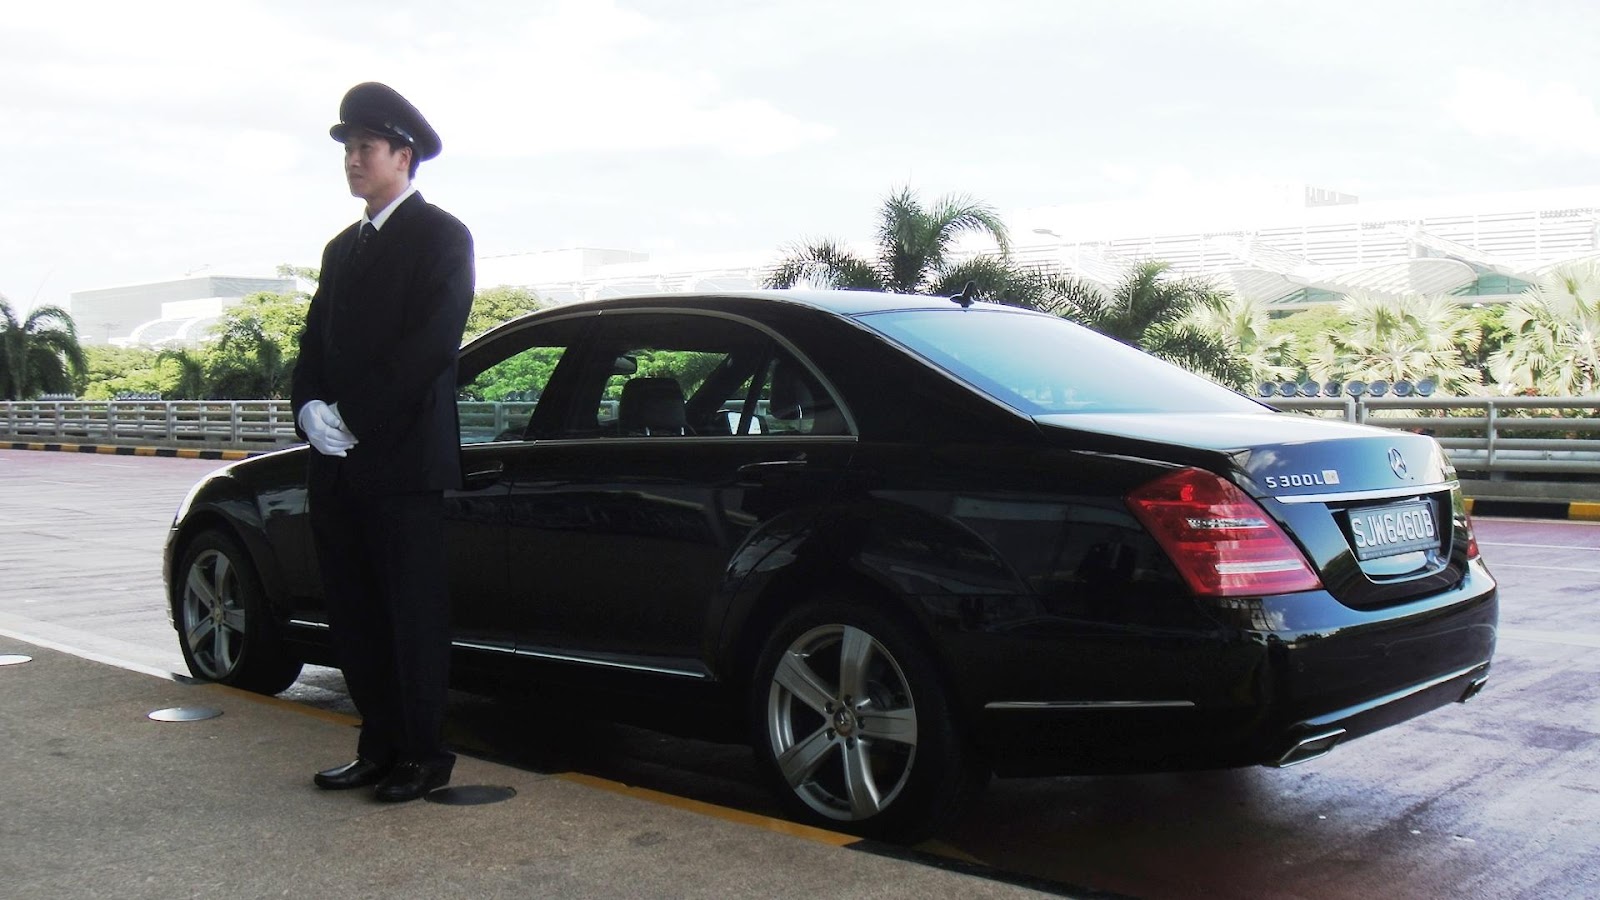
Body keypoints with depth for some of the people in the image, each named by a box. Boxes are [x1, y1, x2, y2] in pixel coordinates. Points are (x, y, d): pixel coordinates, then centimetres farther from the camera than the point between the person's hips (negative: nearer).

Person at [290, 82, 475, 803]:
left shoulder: (440, 235, -1)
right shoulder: (343, 247, 21)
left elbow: (432, 342, -13)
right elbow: (315, 342, 16)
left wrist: (354, 417, -16)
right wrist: (311, 408, -4)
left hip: (405, 460, -7)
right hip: (337, 464, 7)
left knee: (414, 613, -1)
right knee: (354, 613, 10)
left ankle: (424, 754, 8)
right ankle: (379, 746, 20)